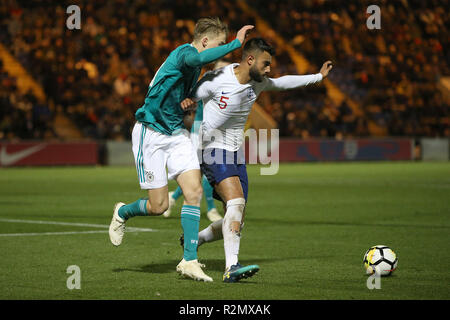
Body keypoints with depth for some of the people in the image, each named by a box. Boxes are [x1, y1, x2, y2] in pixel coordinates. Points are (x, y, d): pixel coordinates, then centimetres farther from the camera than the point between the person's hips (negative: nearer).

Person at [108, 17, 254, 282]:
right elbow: (198, 59, -45)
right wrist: (236, 43, -41)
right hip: (151, 133, -8)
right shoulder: (183, 53, -18)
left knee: (194, 191, -9)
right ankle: (123, 213, 28)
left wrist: (187, 102, 5)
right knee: (159, 206, -5)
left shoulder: (196, 67, 11)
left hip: (177, 132, 8)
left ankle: (189, 260, -5)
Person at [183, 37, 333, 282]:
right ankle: (231, 267, -34)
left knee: (236, 222, 5)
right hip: (213, 150, -8)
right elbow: (187, 99, -5)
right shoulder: (215, 80, -15)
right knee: (236, 201, -28)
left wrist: (319, 76, 31)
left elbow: (283, 83, 24)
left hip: (236, 155, 8)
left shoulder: (258, 83, 5)